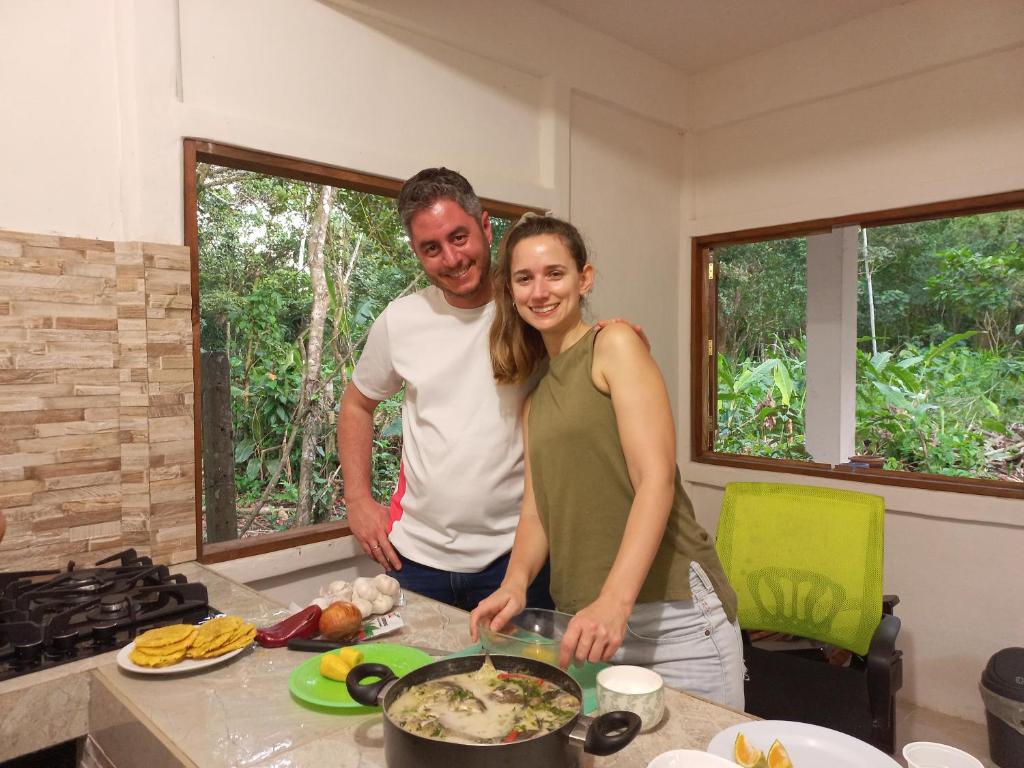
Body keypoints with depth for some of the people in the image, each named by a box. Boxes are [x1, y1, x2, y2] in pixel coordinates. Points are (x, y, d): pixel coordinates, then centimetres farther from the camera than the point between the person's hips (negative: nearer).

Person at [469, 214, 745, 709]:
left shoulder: (615, 344, -5)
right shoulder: (535, 393, 14)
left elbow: (656, 479, -15)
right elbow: (535, 507, 10)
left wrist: (614, 601, -24)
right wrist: (515, 582, -8)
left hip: (669, 609, -5)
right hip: (583, 615, 5)